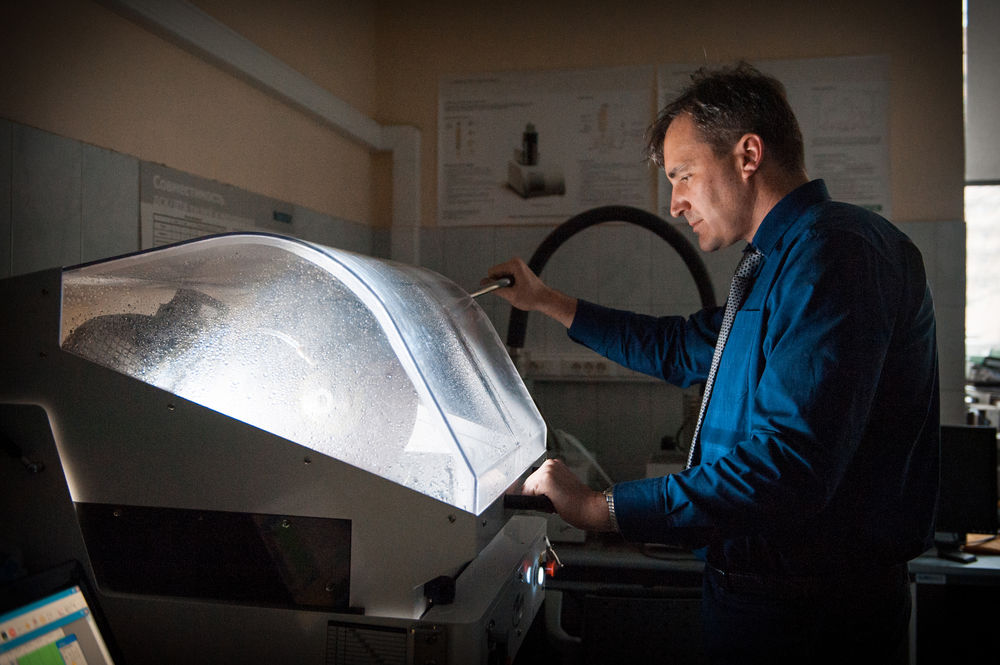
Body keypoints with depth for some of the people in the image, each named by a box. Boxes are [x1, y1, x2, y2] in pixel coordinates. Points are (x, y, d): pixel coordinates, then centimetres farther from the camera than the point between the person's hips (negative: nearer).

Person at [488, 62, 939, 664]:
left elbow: (788, 464, -31)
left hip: (808, 612, -9)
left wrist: (599, 508, -26)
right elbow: (682, 348, 22)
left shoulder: (835, 252, -22)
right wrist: (545, 301, 22)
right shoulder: (785, 259, 13)